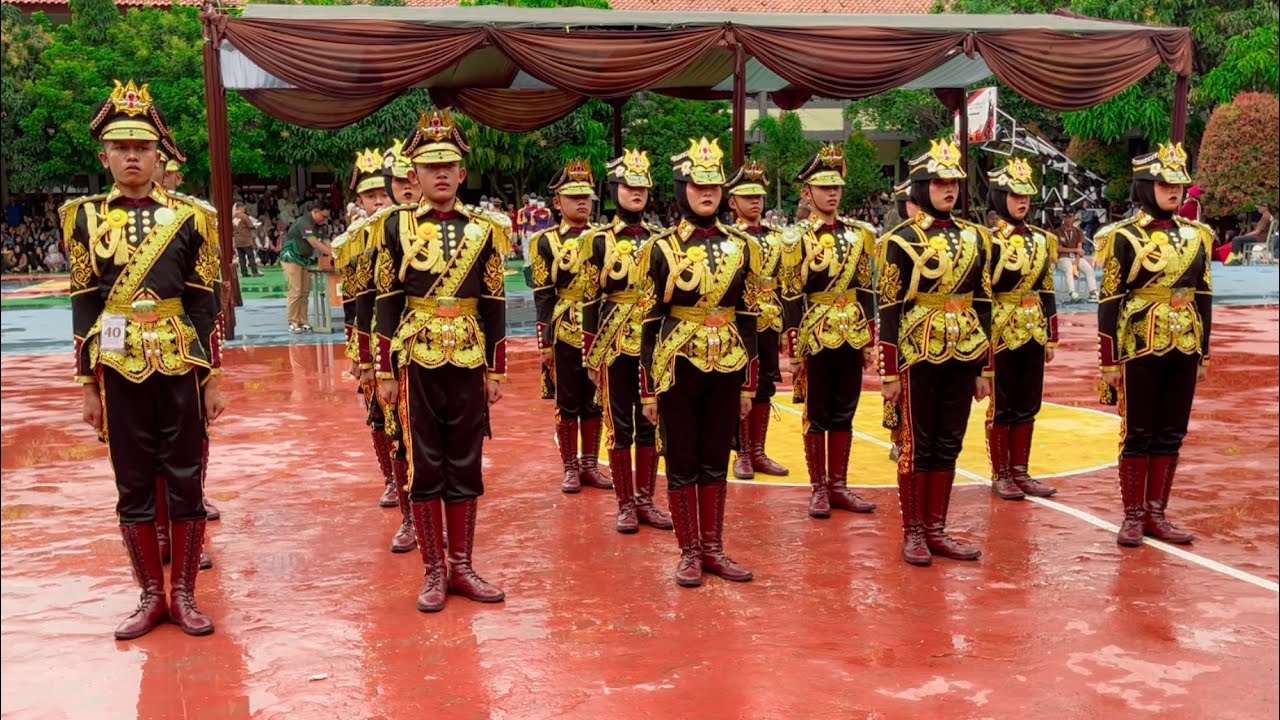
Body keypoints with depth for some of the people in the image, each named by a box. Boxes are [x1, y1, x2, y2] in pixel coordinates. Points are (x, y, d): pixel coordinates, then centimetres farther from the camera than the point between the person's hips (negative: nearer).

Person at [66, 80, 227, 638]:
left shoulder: (187, 217, 2)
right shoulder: (85, 219, 4)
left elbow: (203, 302, 1)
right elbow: (84, 305, 4)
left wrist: (212, 379, -2)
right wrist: (89, 385, 2)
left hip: (179, 366, -1)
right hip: (119, 369, 1)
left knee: (186, 480, 4)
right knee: (134, 484, 7)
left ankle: (183, 593, 16)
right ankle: (151, 595, 19)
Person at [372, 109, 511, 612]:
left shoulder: (484, 229, 5)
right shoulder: (396, 226, 1)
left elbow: (494, 304, 6)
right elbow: (387, 303, 1)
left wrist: (495, 370, 3)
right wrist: (386, 373, -2)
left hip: (468, 361, 2)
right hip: (417, 361, -1)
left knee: (466, 464, 7)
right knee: (424, 465, 3)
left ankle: (462, 567, 18)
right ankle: (434, 571, 13)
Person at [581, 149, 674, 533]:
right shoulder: (600, 241, -2)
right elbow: (590, 300, -3)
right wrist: (590, 357, -6)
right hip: (615, 345, -3)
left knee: (650, 423, 8)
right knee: (619, 425, 4)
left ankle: (646, 499, 19)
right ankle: (625, 504, 13)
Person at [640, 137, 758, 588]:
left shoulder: (741, 246, 5)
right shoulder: (661, 249, -4)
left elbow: (747, 318, 7)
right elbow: (650, 321, -3)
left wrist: (748, 383, 4)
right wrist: (648, 389, -5)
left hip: (725, 367, 3)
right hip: (679, 368, -3)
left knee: (716, 460, 11)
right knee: (681, 462, 5)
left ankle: (714, 548, 22)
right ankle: (689, 553, 17)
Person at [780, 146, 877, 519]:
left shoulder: (859, 233, 7)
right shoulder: (797, 238, -6)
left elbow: (866, 290, 10)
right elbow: (792, 298, -8)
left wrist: (870, 340, 7)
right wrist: (794, 352, -10)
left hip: (852, 336, 4)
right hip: (817, 337, -4)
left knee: (844, 413, 10)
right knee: (816, 414, 4)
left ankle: (838, 485, 19)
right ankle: (818, 488, 13)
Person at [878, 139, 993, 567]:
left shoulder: (974, 236, 9)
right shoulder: (902, 240, -6)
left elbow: (982, 303, 11)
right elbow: (889, 309, -8)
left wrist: (985, 367, 9)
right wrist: (889, 372, -11)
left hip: (963, 355, 5)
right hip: (921, 354, -5)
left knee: (949, 444, 10)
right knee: (918, 445, 3)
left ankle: (937, 529, 19)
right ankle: (912, 532, 13)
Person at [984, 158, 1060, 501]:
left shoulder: (1043, 239, 9)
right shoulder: (989, 240, -9)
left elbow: (1047, 290, 12)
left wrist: (1051, 337, 11)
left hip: (1033, 331, 6)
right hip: (1002, 331, -6)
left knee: (1028, 404, 10)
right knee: (1001, 405, 3)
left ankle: (1020, 471, 20)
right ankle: (1000, 475, 12)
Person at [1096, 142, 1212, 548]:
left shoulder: (1196, 235, 9)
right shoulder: (1126, 237, -7)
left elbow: (1203, 297, 13)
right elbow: (1110, 301, -8)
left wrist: (1203, 353, 10)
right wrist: (1110, 361, -11)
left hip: (1184, 349, 5)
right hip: (1141, 348, -5)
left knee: (1171, 435, 9)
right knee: (1138, 435, 2)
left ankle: (1156, 513, 19)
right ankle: (1132, 516, 12)